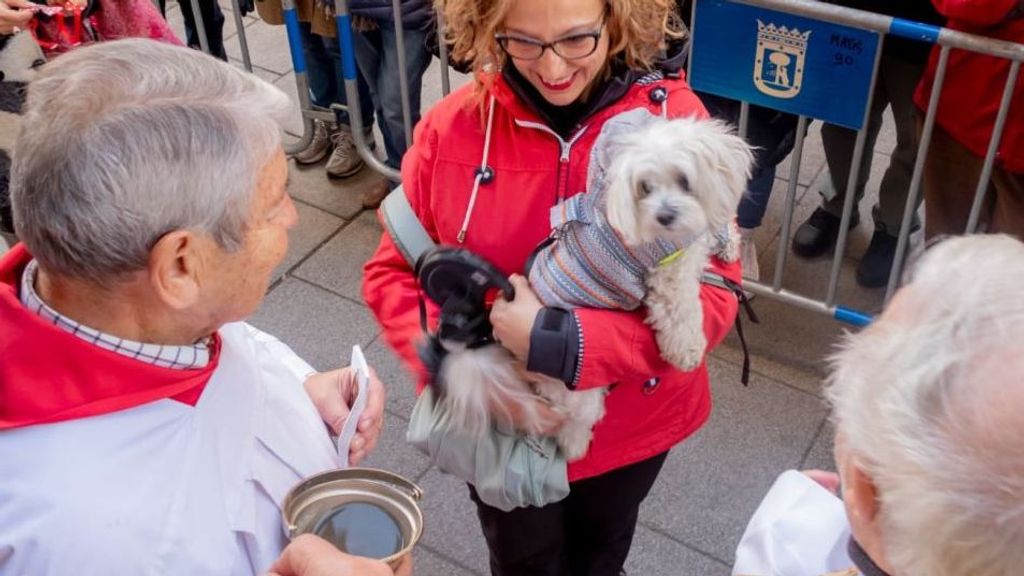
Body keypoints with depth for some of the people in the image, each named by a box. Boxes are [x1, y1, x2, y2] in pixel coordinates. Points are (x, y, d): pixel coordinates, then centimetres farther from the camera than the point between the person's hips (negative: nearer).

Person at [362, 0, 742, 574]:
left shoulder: (674, 119, -21)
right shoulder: (453, 126, -18)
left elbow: (712, 295, -22)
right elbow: (393, 273, -9)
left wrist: (566, 344, -33)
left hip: (630, 420, 1)